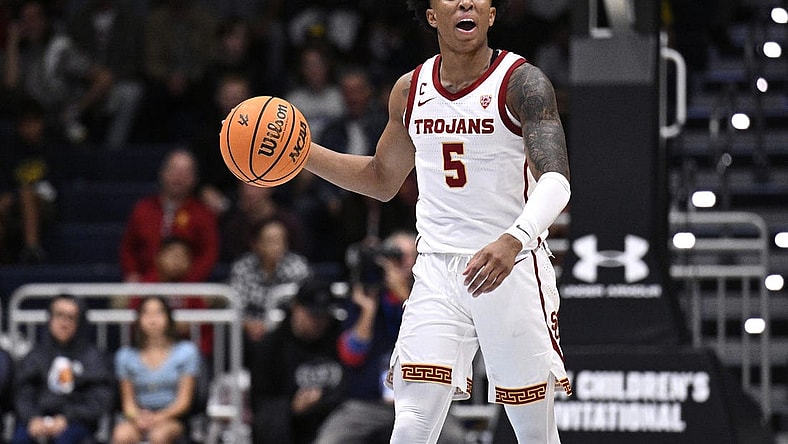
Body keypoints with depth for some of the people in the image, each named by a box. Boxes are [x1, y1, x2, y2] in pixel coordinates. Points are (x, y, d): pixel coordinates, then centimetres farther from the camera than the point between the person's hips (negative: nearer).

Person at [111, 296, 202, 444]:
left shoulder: (186, 352, 4)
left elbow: (184, 401, 0)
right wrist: (138, 417, -15)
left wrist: (159, 417, -17)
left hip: (171, 417, -2)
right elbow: (128, 402, 8)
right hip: (139, 417, 2)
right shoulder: (126, 356, 10)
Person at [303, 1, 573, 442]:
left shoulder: (522, 82, -11)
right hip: (438, 271, 4)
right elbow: (383, 179, 24)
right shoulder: (411, 90, 7)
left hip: (514, 269, -3)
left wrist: (513, 241, -43)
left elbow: (556, 180, -24)